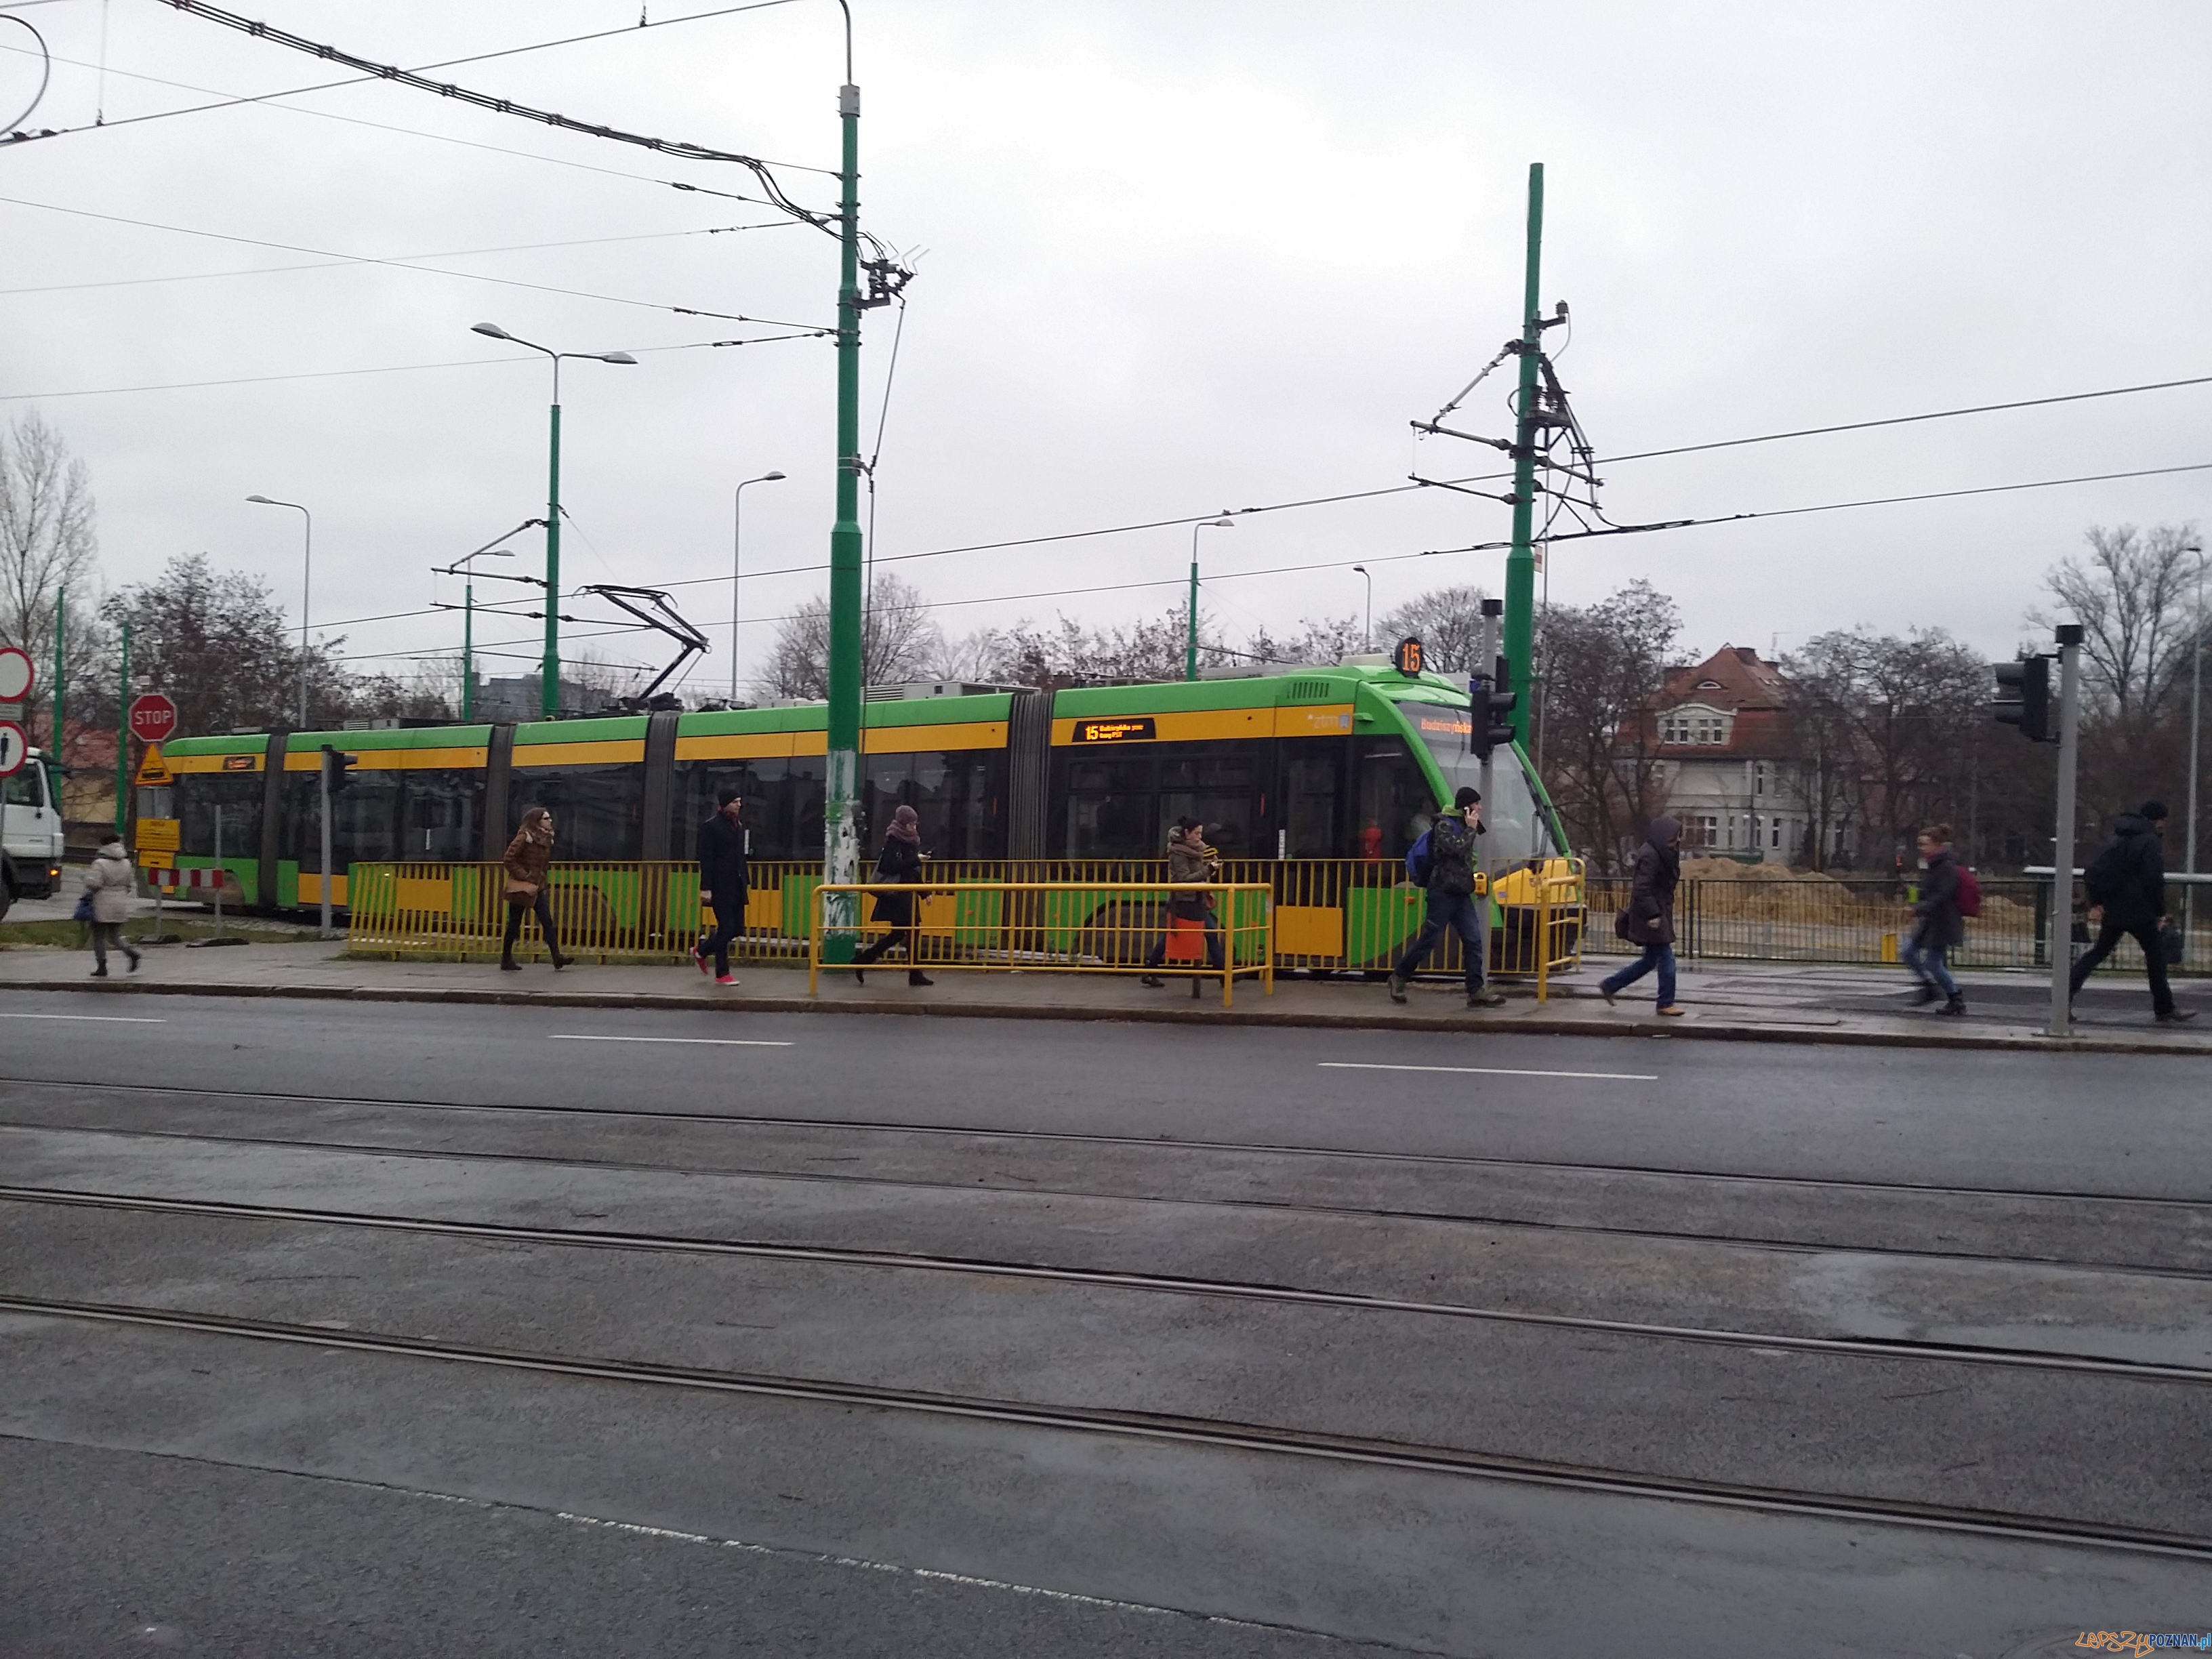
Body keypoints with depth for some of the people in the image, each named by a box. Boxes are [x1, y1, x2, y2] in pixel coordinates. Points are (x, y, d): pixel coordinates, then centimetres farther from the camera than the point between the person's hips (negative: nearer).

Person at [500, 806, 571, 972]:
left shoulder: (547, 839, 9)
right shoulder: (525, 837, -13)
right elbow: (509, 860, -16)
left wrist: (541, 881, 11)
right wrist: (525, 877, -18)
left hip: (537, 888, 7)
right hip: (520, 888, -7)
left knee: (547, 922, -3)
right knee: (514, 924, 2)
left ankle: (557, 957, -8)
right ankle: (506, 959, 13)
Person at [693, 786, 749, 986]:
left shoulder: (737, 826, 15)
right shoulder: (711, 826, -8)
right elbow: (706, 860, -12)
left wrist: (746, 880, 14)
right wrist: (706, 888, -16)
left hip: (736, 887, 8)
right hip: (721, 887, -8)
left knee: (737, 928, 7)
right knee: (726, 927, -5)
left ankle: (701, 951, 27)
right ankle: (722, 974, 5)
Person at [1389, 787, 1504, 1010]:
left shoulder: (1462, 826, 18)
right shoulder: (1444, 825, -10)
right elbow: (1456, 848, -23)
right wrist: (1471, 828, -13)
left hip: (1461, 894, 8)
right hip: (1444, 892, -8)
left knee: (1473, 941, -2)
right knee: (1429, 939, -2)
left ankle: (1476, 992, -3)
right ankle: (1398, 977, 14)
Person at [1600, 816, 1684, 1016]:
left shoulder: (1661, 854, 13)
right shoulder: (1649, 856, -18)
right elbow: (1642, 889, -22)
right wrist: (1652, 914, -24)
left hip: (1659, 912, 10)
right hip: (1652, 915, -10)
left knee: (1651, 959, 14)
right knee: (1665, 958, -5)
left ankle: (1610, 985, 22)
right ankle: (1666, 1003, 3)